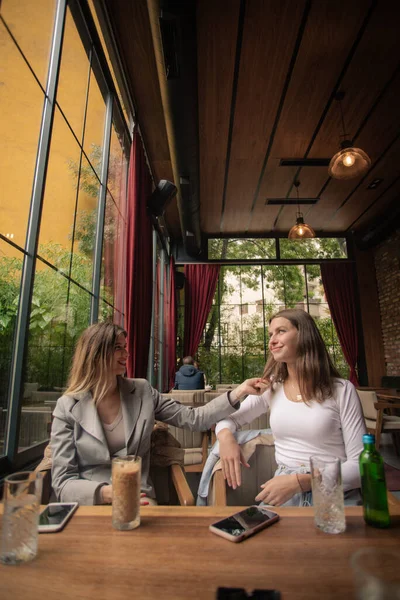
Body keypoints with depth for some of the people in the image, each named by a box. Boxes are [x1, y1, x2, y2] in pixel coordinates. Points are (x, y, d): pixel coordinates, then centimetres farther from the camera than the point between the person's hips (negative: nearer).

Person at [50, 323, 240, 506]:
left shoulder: (142, 392, 2)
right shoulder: (67, 407, -5)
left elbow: (192, 419, 0)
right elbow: (63, 482, -7)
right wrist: (105, 493, -25)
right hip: (89, 502, 0)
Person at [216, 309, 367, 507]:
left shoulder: (341, 390, -8)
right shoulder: (271, 387, 2)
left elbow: (360, 465, -10)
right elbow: (229, 417, 10)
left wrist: (300, 481, -24)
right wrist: (226, 436, -15)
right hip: (284, 490, 2)